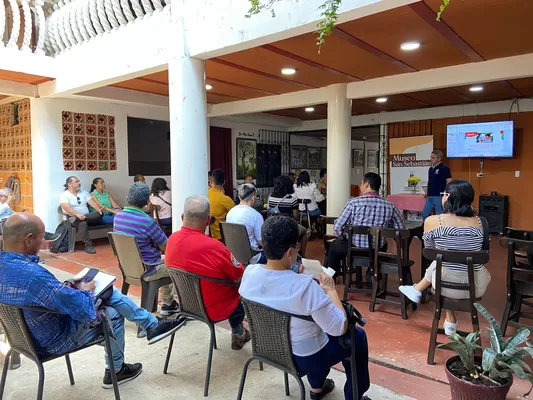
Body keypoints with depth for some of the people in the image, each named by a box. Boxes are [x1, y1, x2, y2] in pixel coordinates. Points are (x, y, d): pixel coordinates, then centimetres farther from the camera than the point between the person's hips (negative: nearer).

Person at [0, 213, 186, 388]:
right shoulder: (33, 275, -38)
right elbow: (83, 309, -31)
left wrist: (66, 288, 4)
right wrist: (85, 290, -10)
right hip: (53, 340, -8)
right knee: (112, 314, 11)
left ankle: (152, 324, 22)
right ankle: (115, 371, 31)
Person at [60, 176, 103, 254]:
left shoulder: (84, 193, 17)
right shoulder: (64, 195, 0)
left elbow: (92, 203, 4)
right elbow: (67, 208, -16)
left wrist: (99, 210, -17)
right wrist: (77, 214, -34)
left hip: (88, 216, 5)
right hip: (72, 218, -5)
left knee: (99, 214, -26)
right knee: (82, 223, -38)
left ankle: (80, 218, -37)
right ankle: (88, 245, -33)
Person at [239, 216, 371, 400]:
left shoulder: (249, 273, -16)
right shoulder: (304, 286, -35)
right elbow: (339, 328, -25)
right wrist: (330, 290, -13)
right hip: (304, 359, -6)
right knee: (358, 335, 18)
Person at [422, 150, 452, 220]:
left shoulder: (444, 168, -10)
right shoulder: (431, 169, 13)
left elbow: (449, 182, -15)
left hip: (439, 196, -8)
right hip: (430, 196, 8)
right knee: (424, 214, 8)